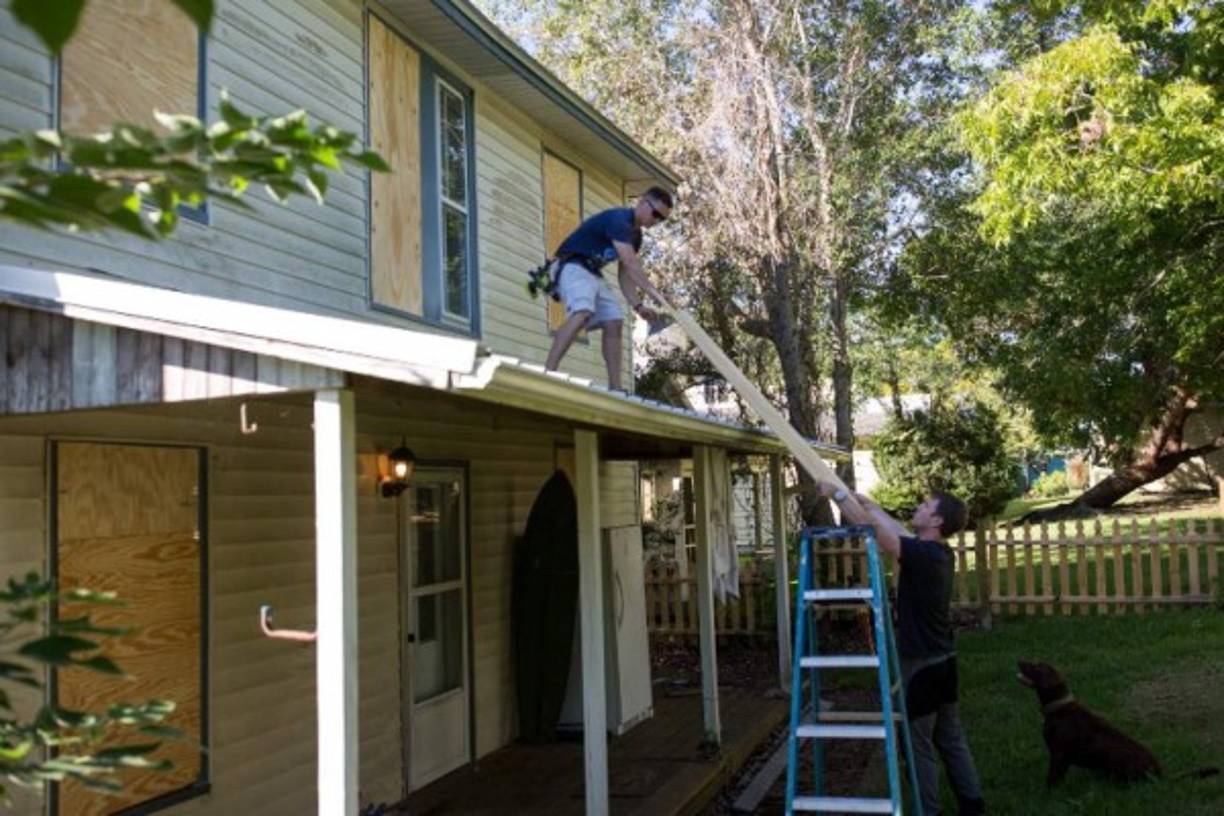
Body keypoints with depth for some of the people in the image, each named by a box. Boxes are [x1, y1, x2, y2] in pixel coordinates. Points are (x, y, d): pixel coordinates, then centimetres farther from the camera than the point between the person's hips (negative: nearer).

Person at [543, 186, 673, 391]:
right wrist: (658, 297, -30)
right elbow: (631, 265, -26)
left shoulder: (635, 234, 14)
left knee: (615, 323, 0)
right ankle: (547, 373, -42)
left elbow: (626, 273, 14)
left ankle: (615, 387, -2)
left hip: (594, 273, 10)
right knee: (582, 313, -32)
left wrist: (638, 305, -1)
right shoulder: (618, 219, -17)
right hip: (573, 267, -10)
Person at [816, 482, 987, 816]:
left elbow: (869, 528, -22)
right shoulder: (939, 552, 4)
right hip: (942, 659, 9)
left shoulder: (922, 555, -23)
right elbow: (900, 531, 19)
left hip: (921, 663, -9)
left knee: (919, 743, 3)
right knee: (950, 738, 17)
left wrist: (838, 494, -12)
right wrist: (869, 504, 26)